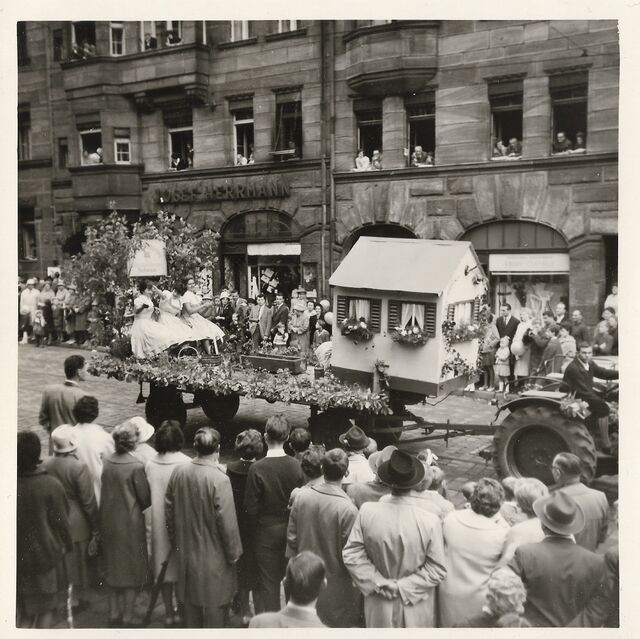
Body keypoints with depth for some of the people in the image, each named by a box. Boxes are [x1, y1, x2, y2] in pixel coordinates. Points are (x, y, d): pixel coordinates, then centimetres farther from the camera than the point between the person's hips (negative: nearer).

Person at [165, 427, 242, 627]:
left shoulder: (178, 472, -10)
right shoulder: (219, 479, -26)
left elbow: (169, 510, 2)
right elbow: (227, 522, -20)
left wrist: (175, 541, 16)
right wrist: (233, 552, -6)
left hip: (186, 549, 6)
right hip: (213, 553, -5)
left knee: (191, 598, 23)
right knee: (214, 603, 14)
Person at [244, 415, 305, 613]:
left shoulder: (257, 468, -19)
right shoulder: (296, 466, -11)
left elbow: (251, 507, -13)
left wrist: (253, 532, 3)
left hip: (266, 531, -3)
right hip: (292, 531, 3)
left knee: (268, 582, 11)